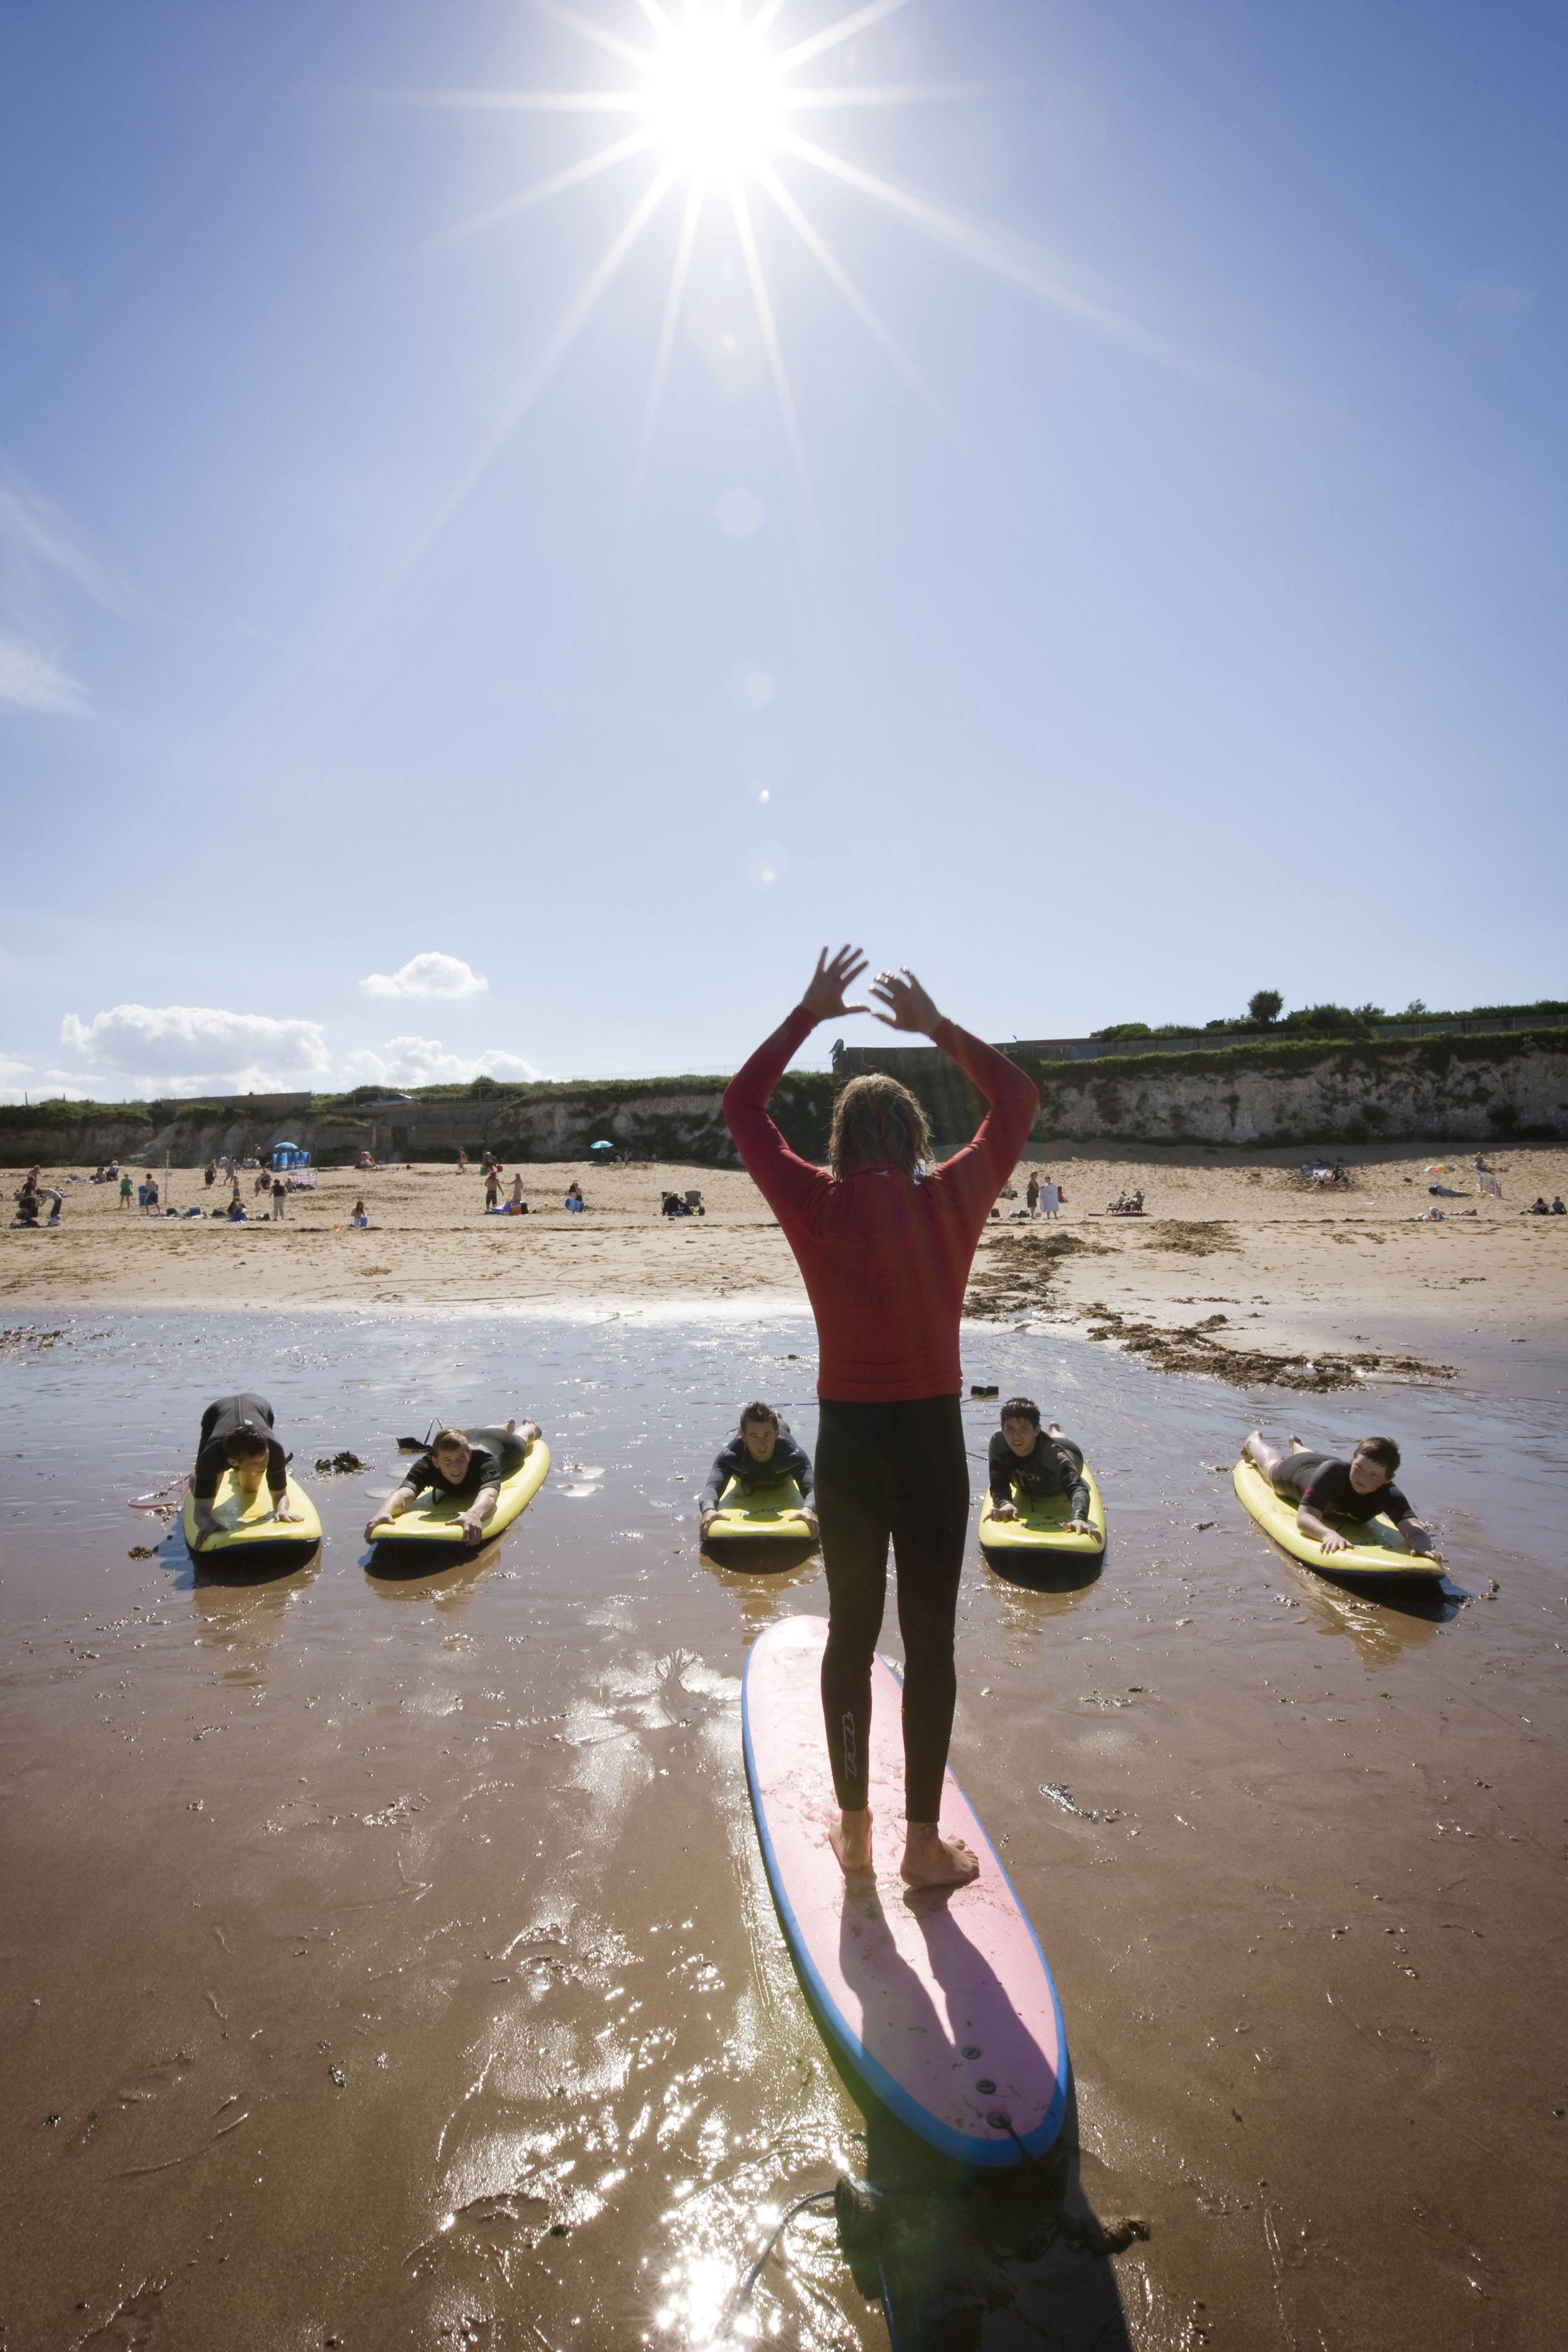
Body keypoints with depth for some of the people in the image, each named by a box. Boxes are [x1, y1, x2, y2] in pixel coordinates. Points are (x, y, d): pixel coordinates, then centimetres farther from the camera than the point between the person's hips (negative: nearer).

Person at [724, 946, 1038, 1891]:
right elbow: (1019, 1099, 7)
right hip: (931, 1439, 0)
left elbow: (741, 1105, 5)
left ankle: (854, 1828, 31)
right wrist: (936, 1024, 10)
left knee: (850, 1631, 17)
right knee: (930, 1639, 12)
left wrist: (807, 1014, 8)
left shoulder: (816, 1207, -9)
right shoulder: (952, 1202, -9)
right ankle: (924, 1841, 25)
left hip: (848, 1440, 1)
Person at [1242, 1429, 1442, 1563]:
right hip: (1296, 1471, -3)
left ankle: (1296, 1445, 74)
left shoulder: (1390, 1496, -45)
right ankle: (1255, 1440, 66)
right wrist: (1329, 1534, -80)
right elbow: (1304, 1517, -60)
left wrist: (1422, 1544, -83)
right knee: (1271, 1464, 34)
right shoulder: (1333, 1471, -52)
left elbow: (1409, 1523, -61)